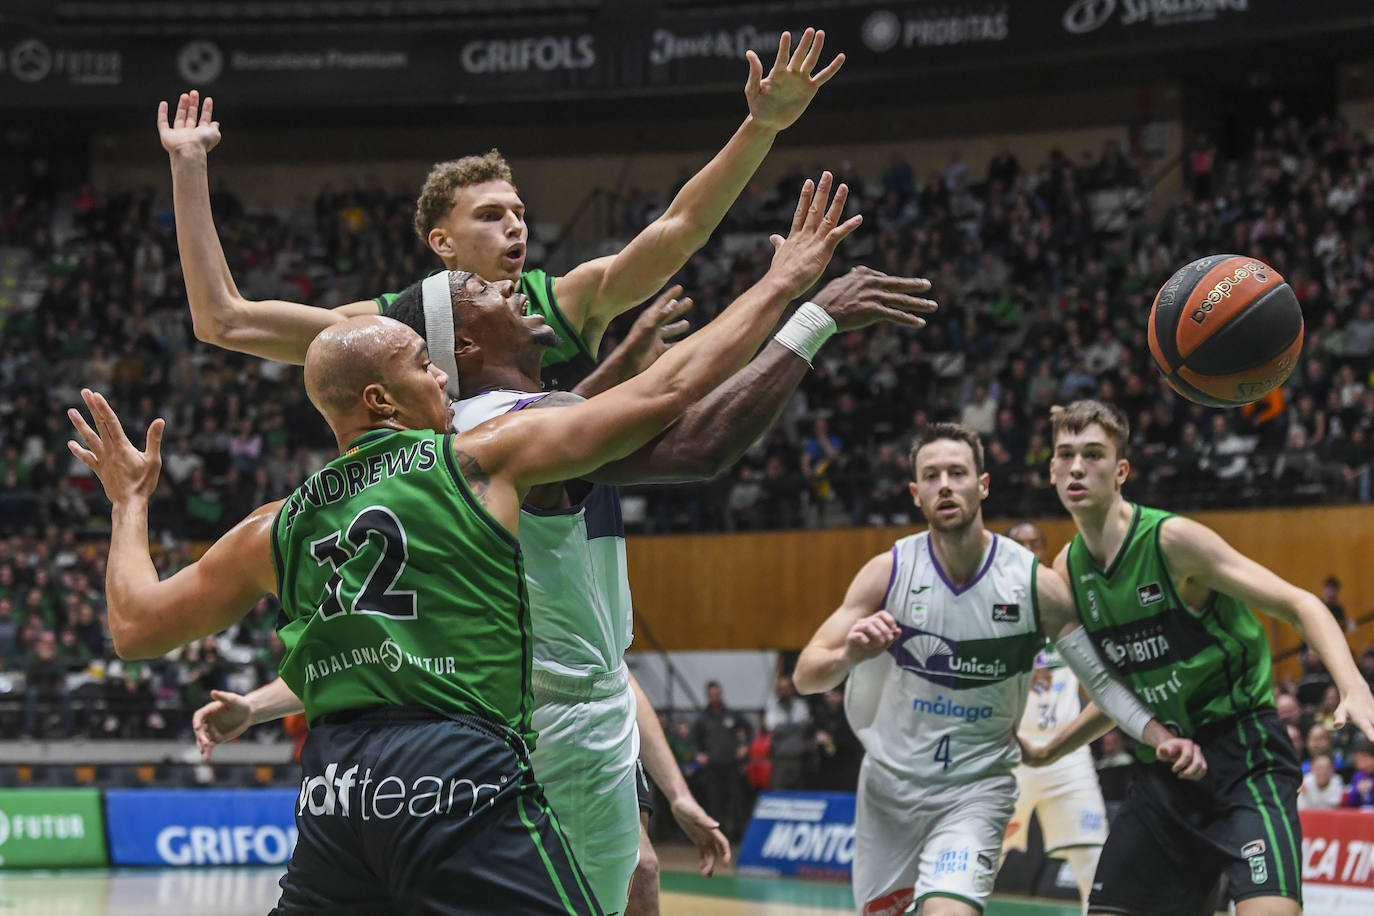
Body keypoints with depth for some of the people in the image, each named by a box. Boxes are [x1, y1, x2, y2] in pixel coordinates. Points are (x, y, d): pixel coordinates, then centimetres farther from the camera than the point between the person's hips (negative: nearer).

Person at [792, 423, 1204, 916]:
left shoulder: (1034, 583, -13)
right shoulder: (888, 573, -12)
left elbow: (1103, 677, -5)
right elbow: (805, 675, -12)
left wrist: (1160, 736, -23)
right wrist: (850, 655, -35)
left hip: (976, 787, -2)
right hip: (890, 780, 2)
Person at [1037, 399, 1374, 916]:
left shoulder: (1171, 539, -14)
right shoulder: (1067, 570, 6)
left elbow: (1299, 606, -15)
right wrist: (1046, 753, 16)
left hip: (1243, 755, -7)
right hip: (1163, 772, 7)